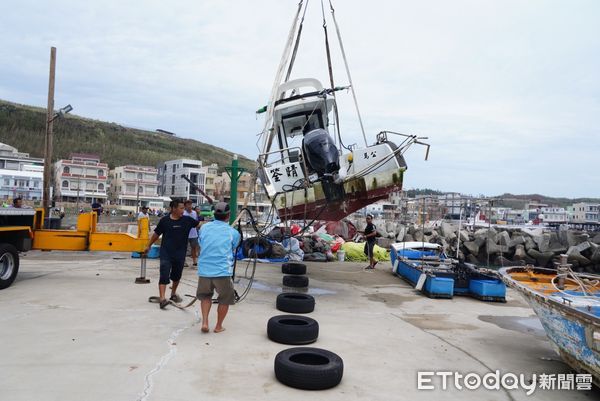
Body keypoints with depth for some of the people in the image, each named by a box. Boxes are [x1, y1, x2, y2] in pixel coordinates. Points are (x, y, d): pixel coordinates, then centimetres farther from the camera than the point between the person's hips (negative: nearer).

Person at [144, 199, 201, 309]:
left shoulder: (187, 220, -3)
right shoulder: (165, 220, -6)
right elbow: (156, 234, 4)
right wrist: (148, 245, 12)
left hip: (180, 254, 3)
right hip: (166, 253, -3)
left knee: (176, 276, 18)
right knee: (164, 276, -11)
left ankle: (173, 294, 39)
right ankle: (162, 299, -13)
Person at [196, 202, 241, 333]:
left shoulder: (204, 228, 7)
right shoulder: (233, 232, 0)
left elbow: (201, 246, 17)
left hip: (204, 270, 3)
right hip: (223, 272, -3)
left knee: (205, 296, 26)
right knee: (225, 299, 18)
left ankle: (205, 322, 15)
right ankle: (218, 326, 25)